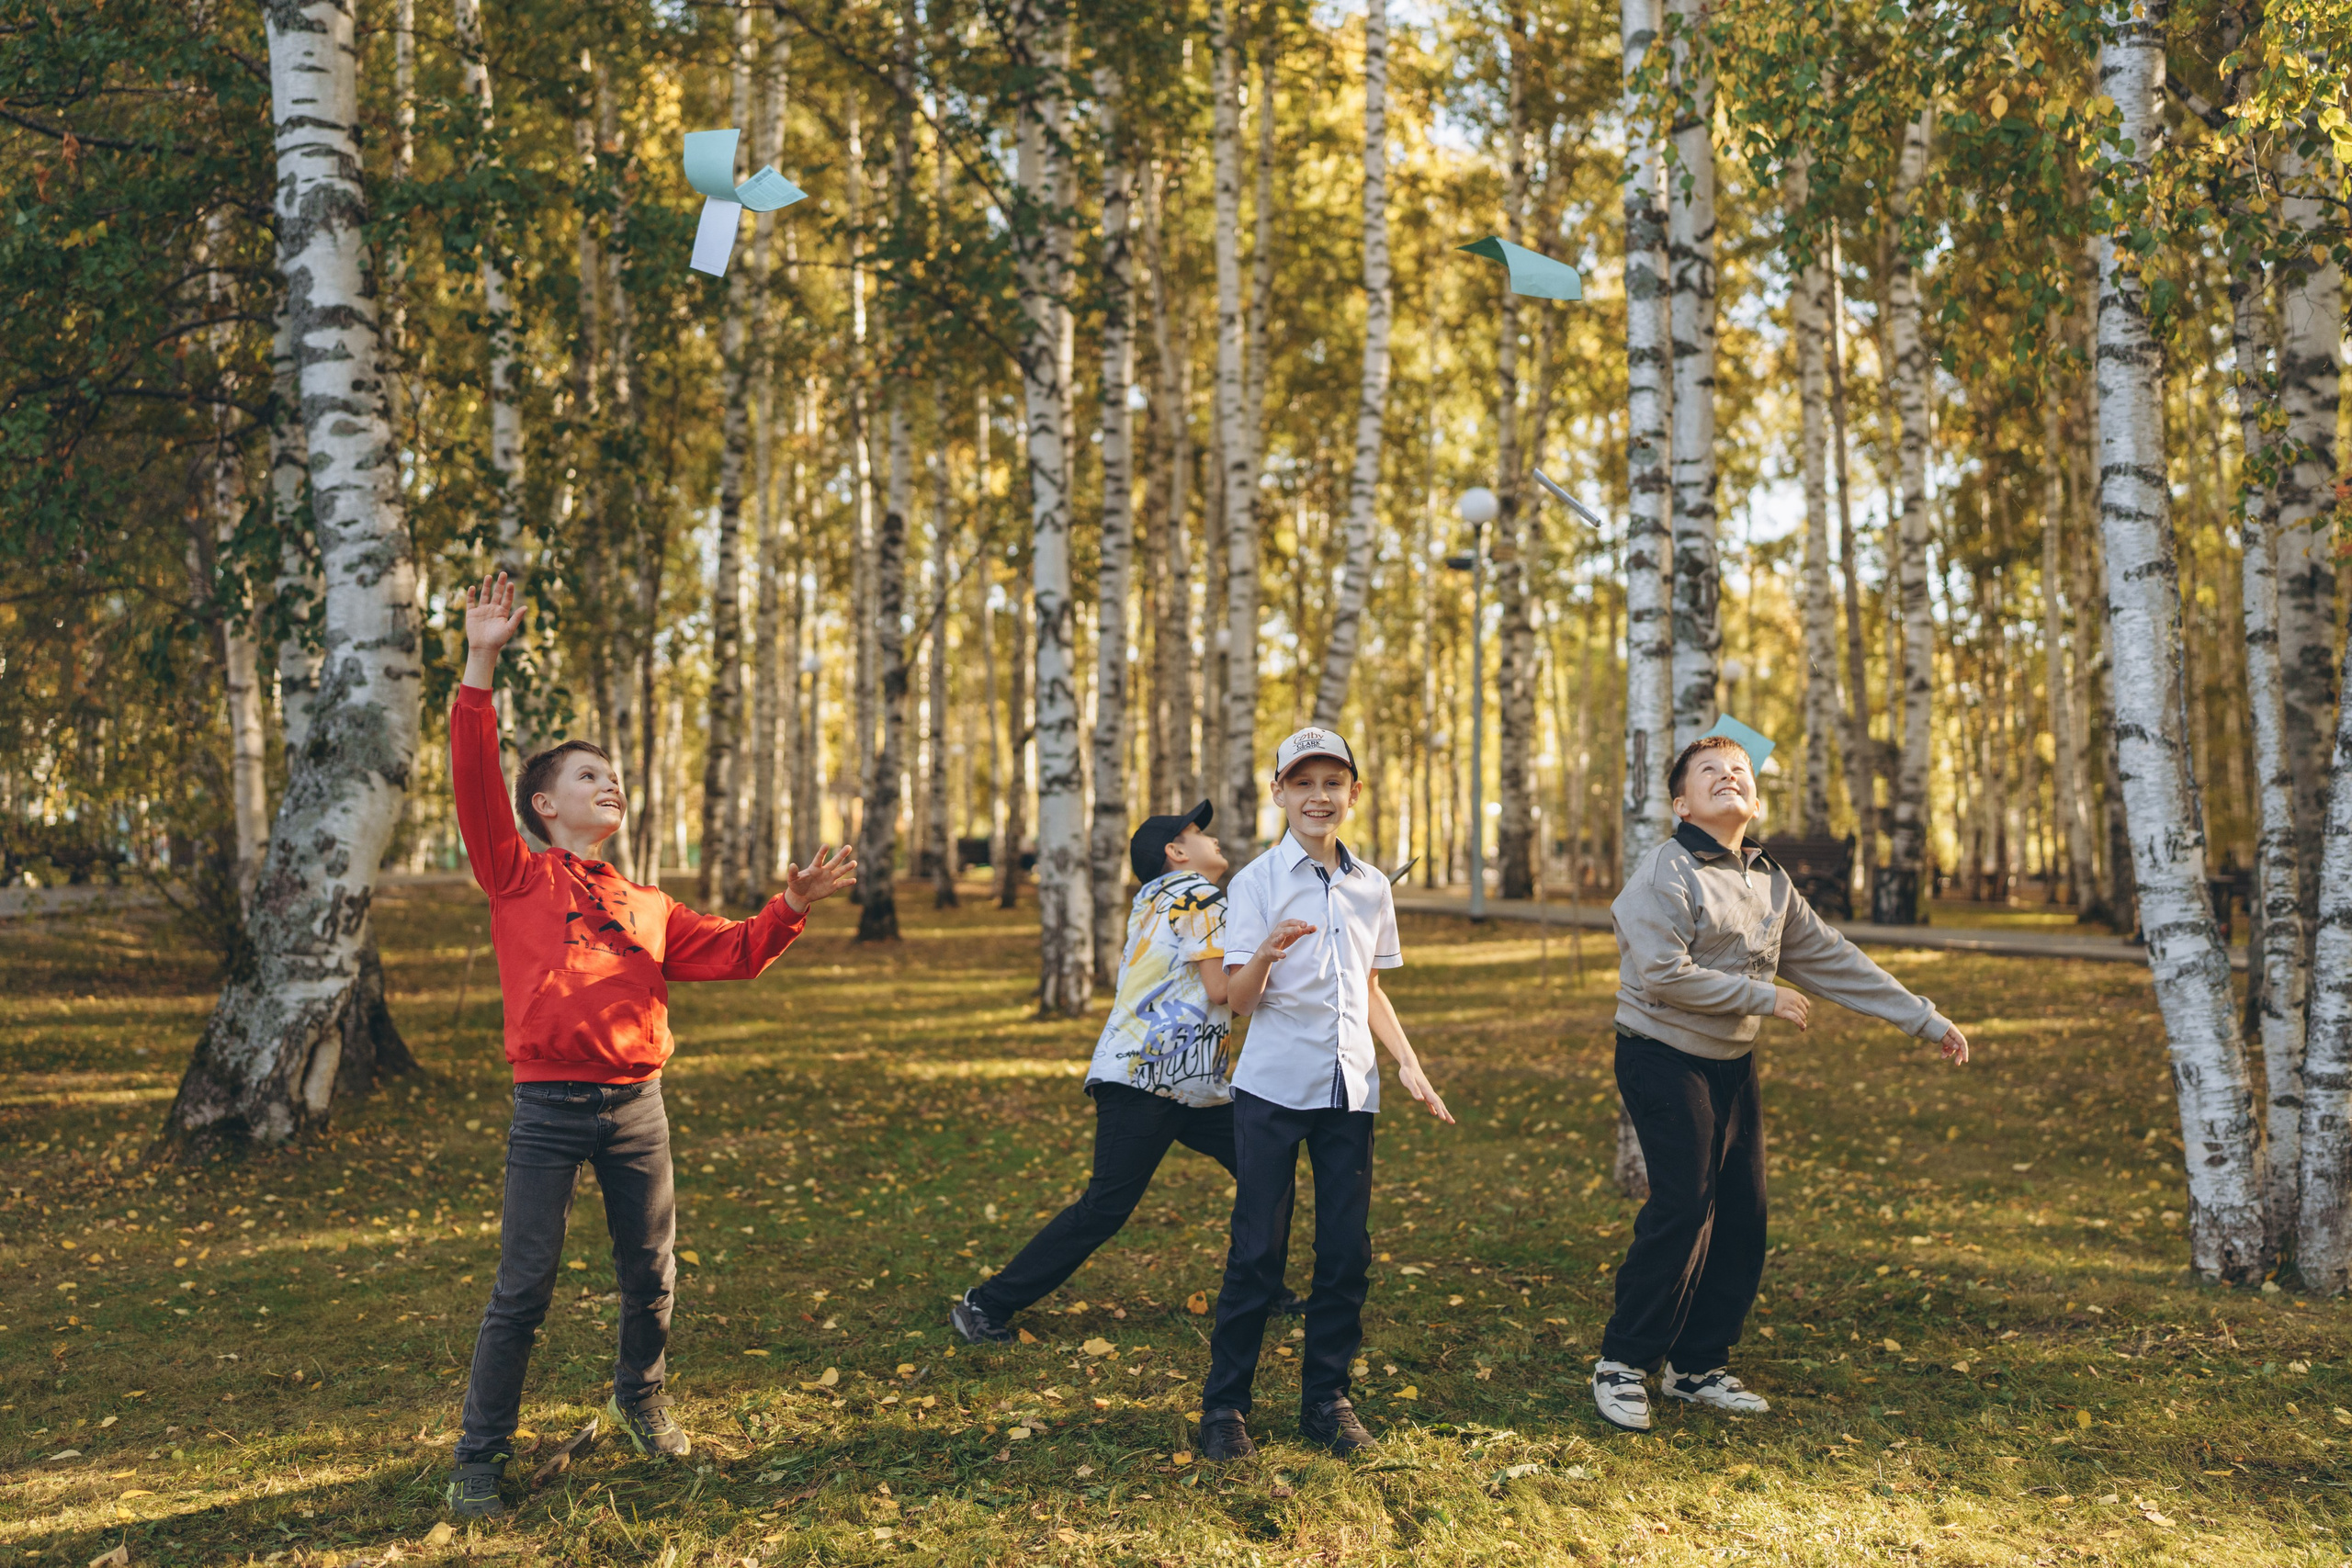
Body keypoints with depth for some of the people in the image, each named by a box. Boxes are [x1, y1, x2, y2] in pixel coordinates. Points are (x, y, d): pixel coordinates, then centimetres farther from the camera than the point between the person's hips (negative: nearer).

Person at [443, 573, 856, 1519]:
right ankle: (479, 1459, 9)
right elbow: (475, 785, -11)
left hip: (637, 1106, 5)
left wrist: (791, 906, -2)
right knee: (524, 1289, -3)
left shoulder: (647, 907, 16)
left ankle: (641, 1401, 37)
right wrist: (480, 667, -20)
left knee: (650, 1275, 12)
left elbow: (732, 952, 15)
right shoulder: (517, 879, 1)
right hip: (549, 1110, -5)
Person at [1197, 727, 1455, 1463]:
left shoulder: (1371, 886, 11)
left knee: (1347, 1251, 5)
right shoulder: (1256, 881, -3)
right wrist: (1267, 953, -28)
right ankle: (1224, 1407, 8)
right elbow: (1238, 999, -8)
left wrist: (1409, 1064, 12)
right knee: (1258, 1251, -3)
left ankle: (1326, 1398, 18)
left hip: (1350, 1090, 4)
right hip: (1273, 1089, -4)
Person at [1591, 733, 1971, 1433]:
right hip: (1664, 1059, -8)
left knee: (1742, 1218, 7)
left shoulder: (1771, 882, 10)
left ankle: (1698, 1366, 20)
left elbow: (1832, 959, 13)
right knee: (1684, 1208, -13)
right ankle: (1623, 1363, 0)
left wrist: (1925, 1018, 12)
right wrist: (1764, 996, -16)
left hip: (1732, 1064, 8)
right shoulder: (1668, 871, -14)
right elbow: (1664, 975, -22)